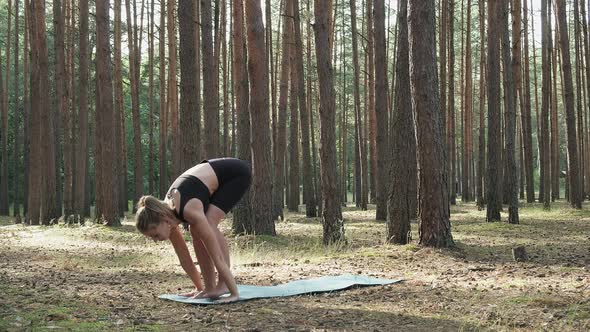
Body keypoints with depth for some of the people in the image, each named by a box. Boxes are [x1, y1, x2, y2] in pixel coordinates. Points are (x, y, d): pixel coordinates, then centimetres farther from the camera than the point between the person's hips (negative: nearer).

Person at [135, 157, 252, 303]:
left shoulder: (190, 211, -35)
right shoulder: (165, 214, -13)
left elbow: (217, 256, -33)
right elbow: (183, 256, 0)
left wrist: (234, 293, -31)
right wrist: (199, 288, 6)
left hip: (236, 172, -7)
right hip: (216, 175, 7)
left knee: (209, 224, -23)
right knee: (196, 230, -8)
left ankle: (223, 284, -14)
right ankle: (210, 287, 0)